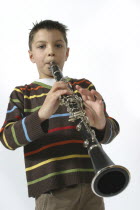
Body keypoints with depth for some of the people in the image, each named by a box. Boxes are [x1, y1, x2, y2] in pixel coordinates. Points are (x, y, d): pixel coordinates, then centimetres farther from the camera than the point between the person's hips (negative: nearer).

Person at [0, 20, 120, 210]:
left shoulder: (85, 87, 10)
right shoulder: (21, 94, 7)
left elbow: (112, 130, 0)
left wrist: (101, 124, -23)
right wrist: (42, 114, -25)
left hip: (90, 185, 2)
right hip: (50, 191, -2)